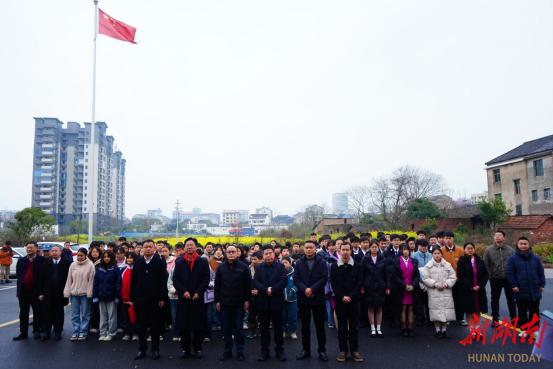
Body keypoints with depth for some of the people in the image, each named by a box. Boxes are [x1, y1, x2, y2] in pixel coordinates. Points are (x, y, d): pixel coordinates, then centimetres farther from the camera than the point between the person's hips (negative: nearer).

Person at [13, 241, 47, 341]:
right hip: (23, 291, 4)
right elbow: (18, 274, 14)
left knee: (37, 312, 7)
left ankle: (36, 331, 19)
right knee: (23, 313, 10)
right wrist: (20, 285, 5)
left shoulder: (42, 260, -6)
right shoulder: (21, 260, 9)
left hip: (36, 291, -4)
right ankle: (23, 332, 19)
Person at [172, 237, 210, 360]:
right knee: (183, 325, 6)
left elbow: (206, 279, -2)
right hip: (183, 298, 1)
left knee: (198, 325, 5)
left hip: (198, 298, -1)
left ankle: (197, 348, 17)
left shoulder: (203, 262, 2)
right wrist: (183, 291, -12)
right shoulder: (179, 262, 6)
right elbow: (175, 280, 1)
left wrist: (198, 292, -12)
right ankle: (185, 349, 18)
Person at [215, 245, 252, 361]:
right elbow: (217, 285, 7)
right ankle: (227, 351, 21)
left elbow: (248, 284, -2)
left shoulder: (243, 267, -3)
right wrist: (217, 300, 4)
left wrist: (247, 300, -5)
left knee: (239, 328, 6)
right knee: (226, 328, 9)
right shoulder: (221, 267, 4)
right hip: (224, 302, 2)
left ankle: (240, 351, 17)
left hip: (239, 303, -2)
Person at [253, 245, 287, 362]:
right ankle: (264, 351, 19)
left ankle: (279, 350, 19)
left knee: (278, 327, 8)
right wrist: (266, 290, -21)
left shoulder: (280, 266, 0)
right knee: (264, 328, 10)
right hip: (263, 302, 2)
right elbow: (255, 282, -6)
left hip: (276, 301, -1)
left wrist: (272, 290, -19)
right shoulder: (258, 267, 6)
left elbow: (284, 281, -11)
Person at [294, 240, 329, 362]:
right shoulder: (299, 263, 5)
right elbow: (296, 279, -2)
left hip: (318, 298, -2)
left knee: (320, 326, 6)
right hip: (303, 298, 2)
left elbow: (324, 278, -9)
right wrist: (305, 289, -18)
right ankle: (306, 350, 20)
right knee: (305, 326, 10)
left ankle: (322, 350, 17)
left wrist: (312, 289, -18)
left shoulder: (322, 262, 0)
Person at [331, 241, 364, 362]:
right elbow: (333, 283, -1)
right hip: (340, 301, 0)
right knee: (342, 326, 5)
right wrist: (342, 297, -11)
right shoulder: (334, 266, 3)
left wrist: (350, 296, -12)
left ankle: (354, 350, 15)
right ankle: (343, 350, 14)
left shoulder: (358, 266, 2)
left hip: (354, 300, 0)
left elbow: (360, 282, -3)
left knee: (354, 326, 6)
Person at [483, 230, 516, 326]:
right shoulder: (489, 250, -3)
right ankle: (495, 319, 21)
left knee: (511, 300, 12)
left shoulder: (510, 249, -1)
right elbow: (486, 265, -1)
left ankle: (514, 319, 25)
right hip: (495, 279, 0)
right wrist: (490, 275, -7)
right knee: (495, 300, 9)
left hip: (509, 279, 0)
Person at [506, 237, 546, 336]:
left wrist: (542, 285, 5)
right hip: (521, 292, -2)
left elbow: (541, 272, 10)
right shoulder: (513, 258, -6)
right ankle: (524, 329, 22)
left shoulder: (535, 258, 4)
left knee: (534, 312, 12)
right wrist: (514, 285, -13)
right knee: (522, 312, 9)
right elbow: (510, 273, -6)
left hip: (534, 291, 2)